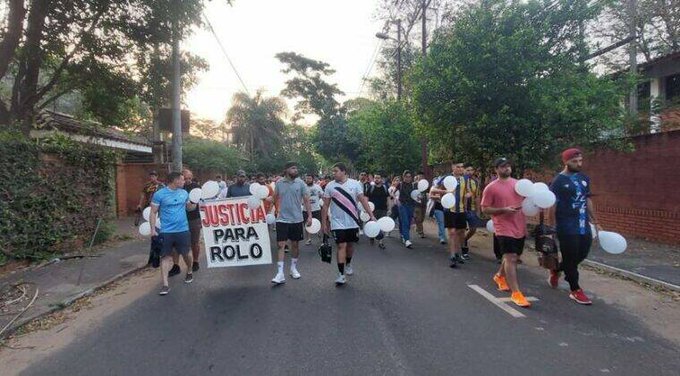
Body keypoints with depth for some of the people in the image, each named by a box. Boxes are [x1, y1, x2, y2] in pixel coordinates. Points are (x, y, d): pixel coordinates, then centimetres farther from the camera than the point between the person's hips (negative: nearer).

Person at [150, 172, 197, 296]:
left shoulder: (184, 193, 5)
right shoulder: (159, 194, -8)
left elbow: (189, 207, 18)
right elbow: (153, 212, -5)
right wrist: (153, 229, -10)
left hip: (183, 230, 3)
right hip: (166, 231, -3)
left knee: (186, 253, 12)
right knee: (165, 256, 1)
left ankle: (189, 272, 39)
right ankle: (165, 285, 4)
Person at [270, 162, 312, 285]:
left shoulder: (300, 183, -3)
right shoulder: (279, 183, 1)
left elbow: (306, 200, -2)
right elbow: (275, 198, 15)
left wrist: (309, 216, -7)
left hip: (297, 219, 0)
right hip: (282, 219, 0)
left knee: (295, 244, 11)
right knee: (281, 245, -5)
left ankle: (293, 268, 30)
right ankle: (280, 274, -4)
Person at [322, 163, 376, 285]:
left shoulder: (355, 184, -4)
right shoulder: (330, 186, -3)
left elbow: (363, 200, -5)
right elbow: (325, 206, 1)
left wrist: (371, 215, -12)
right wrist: (324, 223, 0)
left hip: (352, 222, 2)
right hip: (337, 223, -1)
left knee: (350, 244, 15)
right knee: (341, 246, -9)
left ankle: (348, 265, 40)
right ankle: (341, 274, -5)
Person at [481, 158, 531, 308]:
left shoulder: (518, 184, 9)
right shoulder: (491, 188, -7)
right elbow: (485, 209, -8)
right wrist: (503, 210, -20)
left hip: (520, 228, 6)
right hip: (505, 229, -6)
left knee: (511, 257, 19)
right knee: (511, 259, -10)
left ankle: (499, 276, 43)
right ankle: (516, 293, -6)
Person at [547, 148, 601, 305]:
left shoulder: (585, 178, 10)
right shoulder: (559, 181, -10)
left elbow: (587, 200, 18)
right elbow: (552, 205, -10)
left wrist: (595, 221, 19)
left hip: (584, 226, 7)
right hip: (567, 227, -7)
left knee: (582, 255, 14)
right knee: (571, 258, 2)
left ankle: (556, 270, 36)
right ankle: (575, 290, 16)